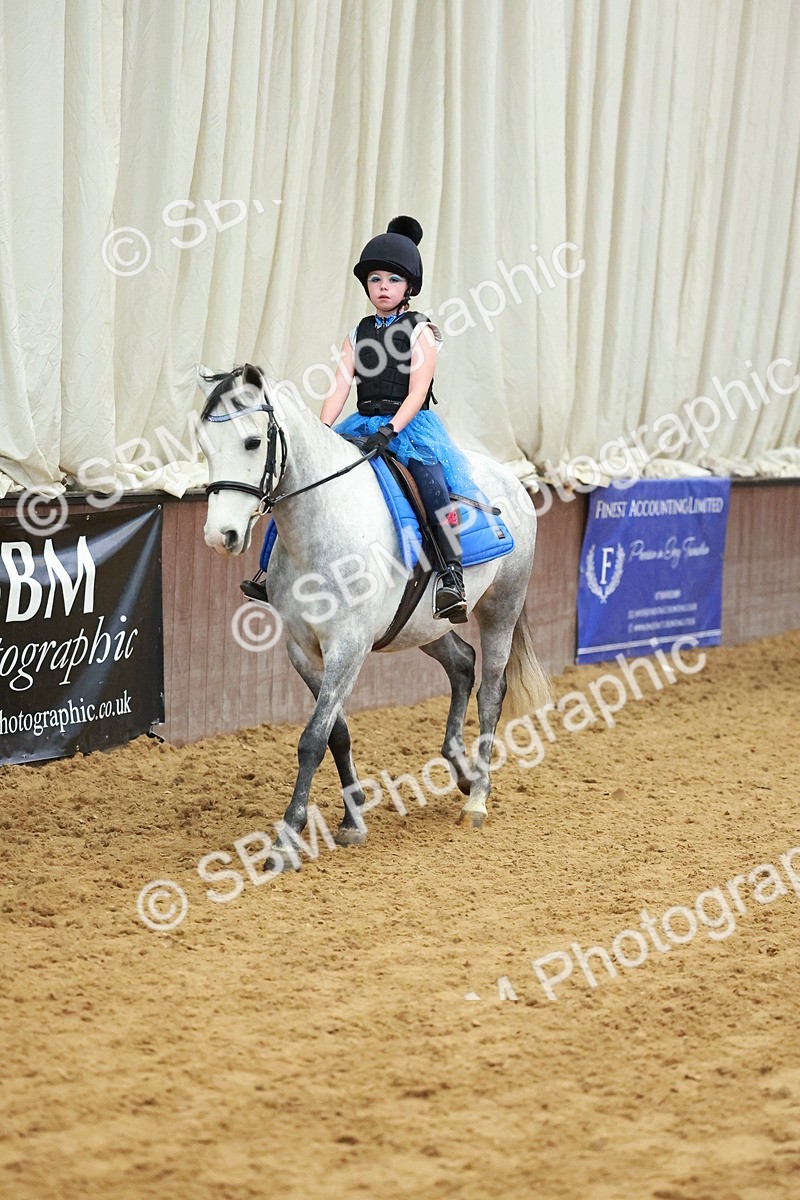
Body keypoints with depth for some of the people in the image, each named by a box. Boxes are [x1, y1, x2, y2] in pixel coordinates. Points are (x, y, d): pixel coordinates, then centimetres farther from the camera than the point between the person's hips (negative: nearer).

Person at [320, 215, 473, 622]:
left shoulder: (420, 332, 1)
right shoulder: (357, 335, 15)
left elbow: (417, 391, -10)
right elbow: (340, 385, 4)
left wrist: (390, 431, -24)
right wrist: (322, 429, -12)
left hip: (410, 423, -5)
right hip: (364, 423, 5)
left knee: (430, 475, -34)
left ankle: (452, 575, -42)